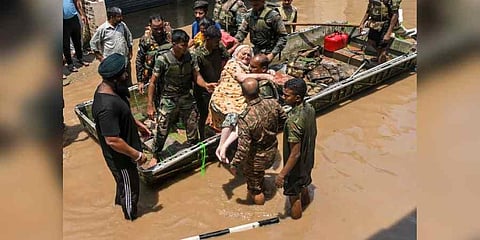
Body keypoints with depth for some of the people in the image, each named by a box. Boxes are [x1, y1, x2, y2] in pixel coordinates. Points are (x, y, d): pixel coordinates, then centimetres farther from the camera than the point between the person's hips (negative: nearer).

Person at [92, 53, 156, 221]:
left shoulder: (107, 88, -8)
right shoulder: (107, 107, -39)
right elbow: (112, 141, -34)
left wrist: (137, 123, 12)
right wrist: (137, 155, -25)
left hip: (124, 151, 9)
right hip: (120, 156, -9)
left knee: (124, 181, 34)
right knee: (130, 186, 18)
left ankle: (120, 200, 62)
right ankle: (131, 216, 44)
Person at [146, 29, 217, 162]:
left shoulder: (189, 57, -6)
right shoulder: (163, 59, -18)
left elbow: (196, 76, -2)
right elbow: (153, 82, -13)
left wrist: (205, 85, -24)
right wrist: (150, 105, -14)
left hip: (186, 97, 4)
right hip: (168, 99, -4)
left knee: (193, 127, 13)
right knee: (162, 131, 1)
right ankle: (155, 155, 26)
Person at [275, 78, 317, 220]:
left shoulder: (293, 121, -39)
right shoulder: (309, 108, -13)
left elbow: (295, 154, -32)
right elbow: (314, 133, 4)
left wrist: (282, 174, -24)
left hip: (297, 164, -8)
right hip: (308, 159, 8)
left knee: (293, 192, 19)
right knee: (303, 182, 35)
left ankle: (296, 213, 43)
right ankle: (305, 200, 61)